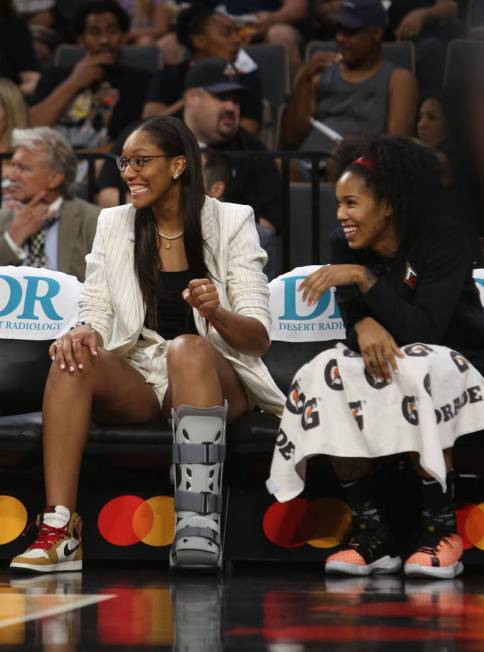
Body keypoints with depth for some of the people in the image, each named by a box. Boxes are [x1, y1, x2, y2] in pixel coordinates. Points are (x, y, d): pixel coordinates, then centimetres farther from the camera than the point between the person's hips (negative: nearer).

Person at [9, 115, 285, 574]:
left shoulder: (231, 222, 3)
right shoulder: (114, 224, 12)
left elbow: (258, 338, -2)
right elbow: (96, 313, 6)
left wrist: (217, 313, -25)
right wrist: (84, 332, -20)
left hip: (214, 378, -3)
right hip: (134, 379, 3)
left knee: (187, 348, -37)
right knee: (71, 358, -29)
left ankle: (198, 534, -47)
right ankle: (60, 529, -38)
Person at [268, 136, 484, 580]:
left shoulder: (444, 241, -16)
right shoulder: (346, 247, 0)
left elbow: (424, 331, -26)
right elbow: (354, 317, -4)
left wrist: (362, 278, -31)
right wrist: (366, 325, -29)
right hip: (387, 365, 5)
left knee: (421, 367, -38)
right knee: (327, 375, -24)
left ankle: (441, 529, -28)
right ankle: (373, 535, -22)